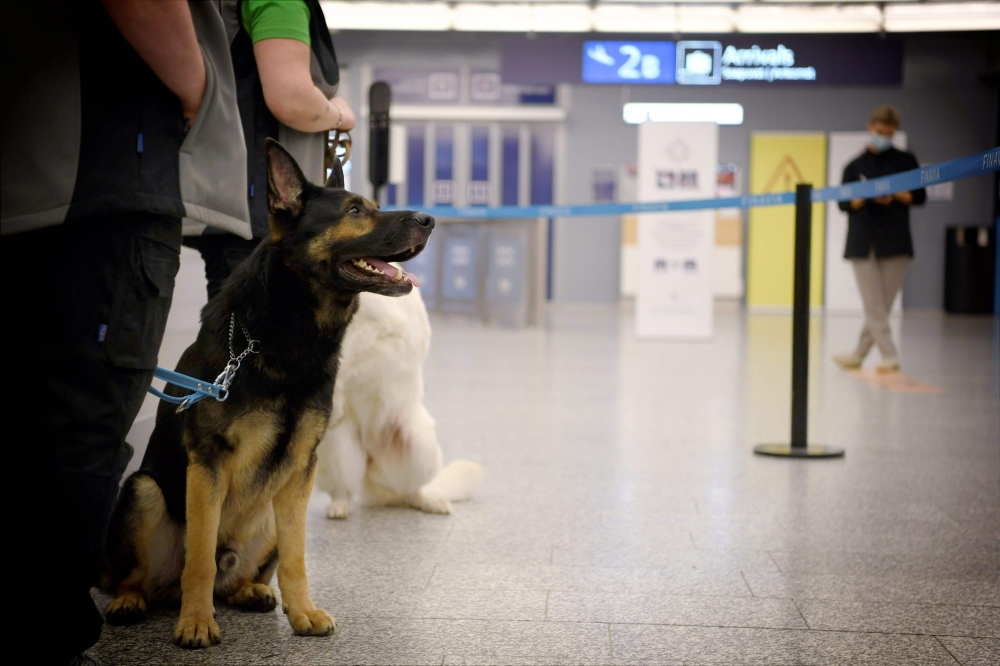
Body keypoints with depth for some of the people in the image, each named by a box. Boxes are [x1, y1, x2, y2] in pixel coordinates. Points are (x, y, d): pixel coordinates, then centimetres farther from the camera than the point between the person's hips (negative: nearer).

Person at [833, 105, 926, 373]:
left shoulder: (905, 161, 8)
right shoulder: (855, 166, 10)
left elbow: (919, 196, 5)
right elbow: (844, 203, 4)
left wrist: (896, 194, -13)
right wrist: (865, 198, -14)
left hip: (895, 243, 0)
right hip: (863, 244, 0)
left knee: (882, 305, 2)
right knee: (874, 305, -7)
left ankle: (859, 354, 12)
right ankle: (890, 356, -4)